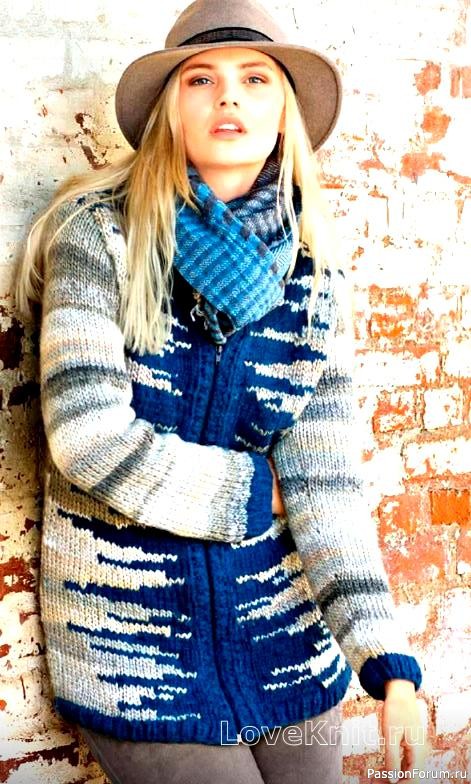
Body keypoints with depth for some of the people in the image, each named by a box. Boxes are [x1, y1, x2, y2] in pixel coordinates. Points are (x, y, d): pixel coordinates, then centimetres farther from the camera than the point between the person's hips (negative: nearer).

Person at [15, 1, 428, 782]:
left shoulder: (316, 278, 0)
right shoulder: (101, 234, -10)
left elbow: (327, 481, -4)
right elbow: (87, 434, -20)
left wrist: (389, 661, -11)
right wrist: (252, 492, -9)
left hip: (280, 632, 4)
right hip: (131, 636, -3)